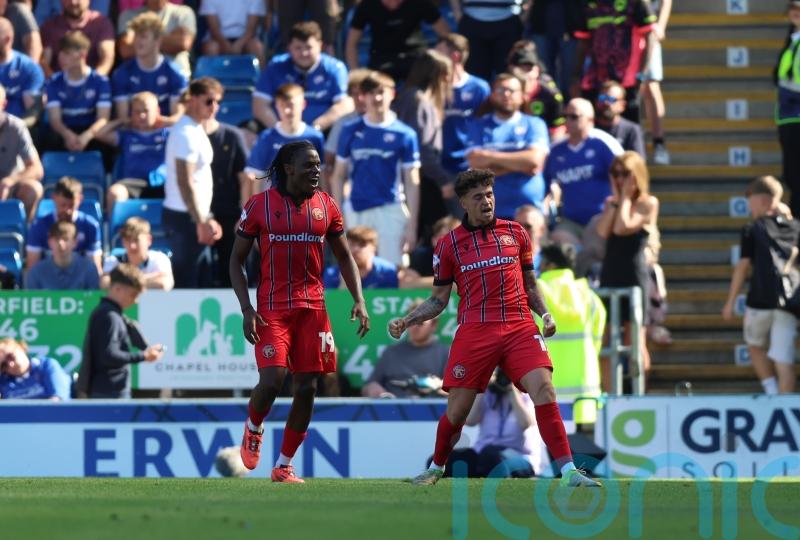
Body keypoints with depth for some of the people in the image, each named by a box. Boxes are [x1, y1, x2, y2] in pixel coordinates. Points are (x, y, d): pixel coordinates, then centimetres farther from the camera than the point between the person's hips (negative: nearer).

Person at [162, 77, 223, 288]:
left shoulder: (195, 129, 15)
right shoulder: (186, 134, -16)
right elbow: (185, 183, -21)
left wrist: (206, 220, 18)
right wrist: (201, 222, -22)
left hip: (193, 216, 10)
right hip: (185, 217, -10)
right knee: (186, 279, -8)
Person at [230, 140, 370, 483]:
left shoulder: (326, 206, 5)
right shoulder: (260, 205, -4)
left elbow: (344, 256, 14)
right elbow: (236, 260, 1)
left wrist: (359, 300, 1)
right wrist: (246, 309, -10)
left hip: (312, 307, 4)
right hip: (272, 308, -4)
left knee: (307, 387, 0)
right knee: (272, 380, -18)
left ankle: (284, 467, 12)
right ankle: (253, 429, 15)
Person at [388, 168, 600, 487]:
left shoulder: (515, 233, 12)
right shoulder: (449, 245, 9)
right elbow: (438, 300, 13)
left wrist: (544, 313, 3)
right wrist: (405, 322, 0)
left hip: (520, 327, 1)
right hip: (474, 330, -1)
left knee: (544, 391, -18)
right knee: (457, 410, 0)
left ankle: (568, 471, -18)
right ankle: (436, 469, 26)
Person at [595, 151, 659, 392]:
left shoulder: (648, 203, -2)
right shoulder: (611, 202, 14)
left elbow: (623, 227, -15)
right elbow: (603, 231, -3)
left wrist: (626, 197, -6)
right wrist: (615, 200, -2)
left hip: (634, 275, -6)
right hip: (610, 275, 6)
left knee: (635, 342, -5)